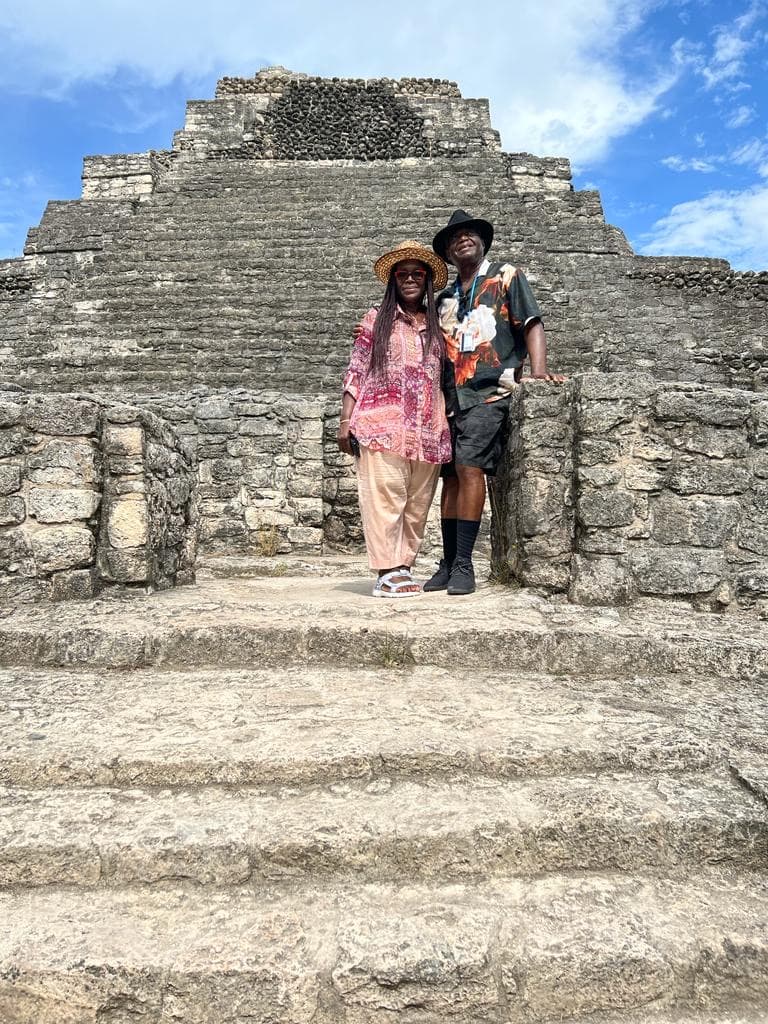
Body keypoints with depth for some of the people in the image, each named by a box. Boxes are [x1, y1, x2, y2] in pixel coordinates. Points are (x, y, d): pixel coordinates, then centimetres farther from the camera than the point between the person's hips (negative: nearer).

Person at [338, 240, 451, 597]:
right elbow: (355, 372, 5)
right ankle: (387, 572, -6)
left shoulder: (436, 325, 18)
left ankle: (404, 567, 12)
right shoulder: (376, 319, 10)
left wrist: (444, 428, 9)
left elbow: (446, 376, 18)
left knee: (417, 504, 3)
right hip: (383, 425, -3)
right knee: (385, 497, -9)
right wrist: (345, 421, -3)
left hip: (427, 430, 4)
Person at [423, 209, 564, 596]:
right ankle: (448, 564, 7)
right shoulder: (445, 297, 23)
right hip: (451, 397, 5)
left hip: (489, 393, -5)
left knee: (469, 468, -18)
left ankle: (463, 564, -15)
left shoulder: (506, 276, 10)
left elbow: (532, 324, 2)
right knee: (450, 475, 2)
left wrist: (538, 369, -16)